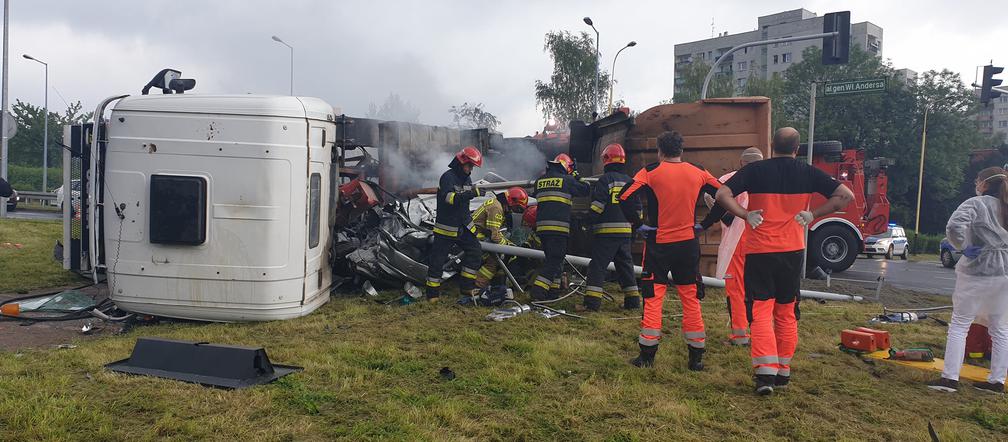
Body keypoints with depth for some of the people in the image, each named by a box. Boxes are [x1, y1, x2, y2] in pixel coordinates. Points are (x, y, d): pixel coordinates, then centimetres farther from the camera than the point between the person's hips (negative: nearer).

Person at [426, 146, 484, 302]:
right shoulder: (448, 177, -15)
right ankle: (432, 293, 8)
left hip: (463, 226, 8)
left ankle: (467, 287, 10)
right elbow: (449, 198, -32)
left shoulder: (467, 180, 11)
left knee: (475, 252, 1)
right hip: (446, 228, -8)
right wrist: (470, 194, -41)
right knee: (438, 259, -2)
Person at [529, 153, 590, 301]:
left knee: (552, 258, 17)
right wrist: (577, 178, 26)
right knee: (555, 260, -5)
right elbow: (585, 190, 9)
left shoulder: (540, 180, 14)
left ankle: (552, 292, 16)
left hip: (541, 225, 6)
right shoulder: (567, 180, -1)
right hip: (559, 226, -6)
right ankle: (538, 293, -15)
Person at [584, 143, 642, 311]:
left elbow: (597, 205, -15)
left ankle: (592, 301, -10)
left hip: (606, 231, -6)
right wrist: (636, 224, 28)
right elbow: (637, 207, 18)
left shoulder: (605, 179, -7)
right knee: (625, 265, 15)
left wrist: (589, 221, -5)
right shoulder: (629, 181, 14)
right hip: (625, 231, 7)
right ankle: (633, 301, 17)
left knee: (598, 265, -5)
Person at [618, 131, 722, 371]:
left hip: (658, 243, -3)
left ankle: (647, 355, 6)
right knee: (691, 299, 9)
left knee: (653, 298, 4)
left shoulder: (651, 171, -6)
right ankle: (696, 358, 12)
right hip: (689, 244, 3)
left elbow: (624, 197, -15)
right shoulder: (698, 173, 4)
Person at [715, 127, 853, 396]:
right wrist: (813, 215, -1)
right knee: (787, 313, 14)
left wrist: (746, 215, -8)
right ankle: (783, 372, 21)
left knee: (761, 311, -1)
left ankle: (766, 372, -12)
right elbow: (846, 196, 0)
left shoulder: (755, 170, -3)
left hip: (758, 251, -2)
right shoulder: (808, 173, 2)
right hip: (792, 251, 2)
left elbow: (722, 195, -14)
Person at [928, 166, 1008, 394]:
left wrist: (964, 247, -11)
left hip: (978, 271, -6)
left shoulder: (975, 203, -10)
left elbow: (954, 227, -26)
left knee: (959, 325, 1)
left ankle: (950, 378, -1)